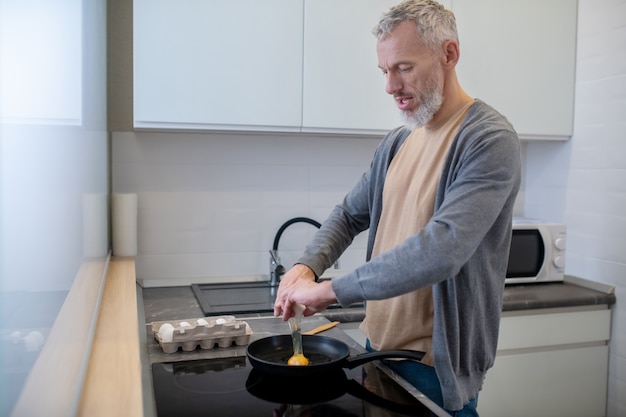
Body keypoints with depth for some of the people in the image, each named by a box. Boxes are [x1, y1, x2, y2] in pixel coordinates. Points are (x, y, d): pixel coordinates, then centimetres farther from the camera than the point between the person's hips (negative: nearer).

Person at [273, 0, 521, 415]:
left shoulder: (489, 139, -18)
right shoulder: (396, 143, 6)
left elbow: (443, 248, -29)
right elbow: (350, 214, 12)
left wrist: (333, 289, -26)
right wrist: (307, 265, -7)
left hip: (436, 365, -6)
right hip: (378, 346, 7)